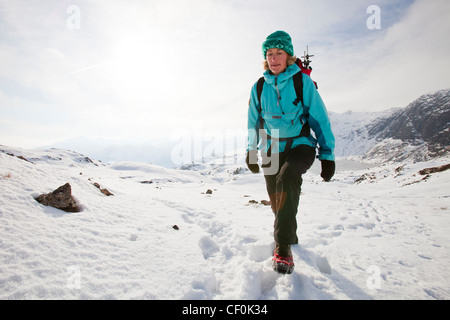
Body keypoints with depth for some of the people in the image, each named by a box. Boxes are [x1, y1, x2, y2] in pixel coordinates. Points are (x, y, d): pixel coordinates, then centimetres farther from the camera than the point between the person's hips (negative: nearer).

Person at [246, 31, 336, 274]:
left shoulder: (303, 82, -6)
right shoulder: (259, 87, 3)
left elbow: (320, 119, -4)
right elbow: (254, 122, 15)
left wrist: (327, 155, -6)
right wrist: (251, 150, 16)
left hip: (300, 145, -3)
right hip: (272, 148, 4)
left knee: (287, 178, -32)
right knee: (277, 201, 6)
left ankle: (283, 247, -24)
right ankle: (290, 238, 35)